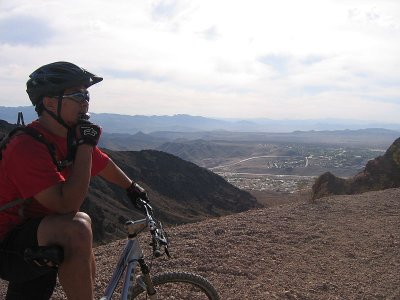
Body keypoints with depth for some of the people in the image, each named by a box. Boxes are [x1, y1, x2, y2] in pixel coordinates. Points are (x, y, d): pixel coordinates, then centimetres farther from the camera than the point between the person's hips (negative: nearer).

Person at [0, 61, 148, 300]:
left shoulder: (73, 137, -1)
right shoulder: (27, 147, -28)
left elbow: (103, 165, 19)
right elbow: (67, 206, -35)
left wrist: (132, 187, 34)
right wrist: (86, 146, -31)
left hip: (36, 239, 9)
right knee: (78, 227, -35)